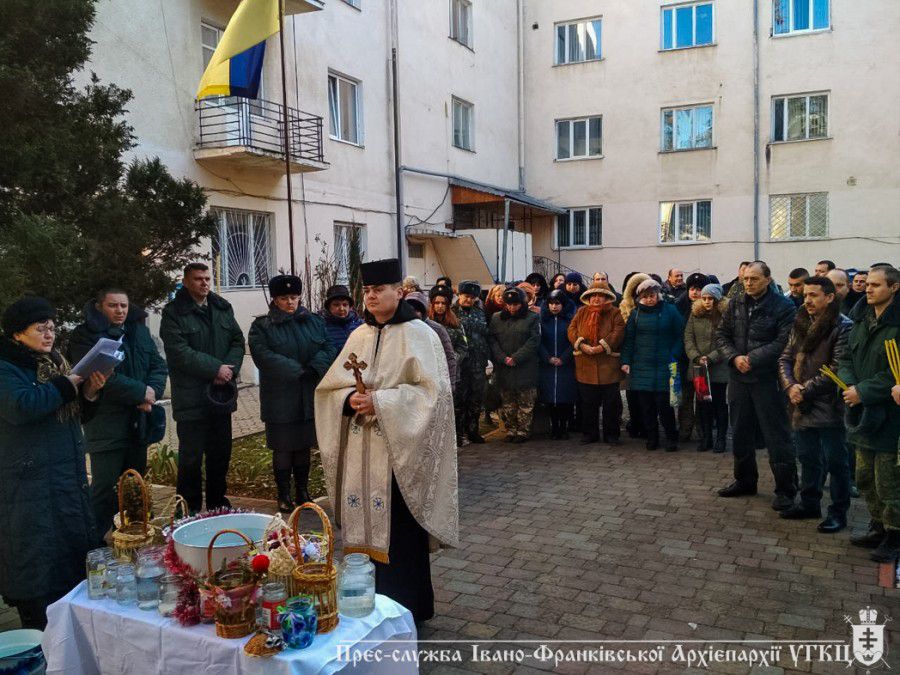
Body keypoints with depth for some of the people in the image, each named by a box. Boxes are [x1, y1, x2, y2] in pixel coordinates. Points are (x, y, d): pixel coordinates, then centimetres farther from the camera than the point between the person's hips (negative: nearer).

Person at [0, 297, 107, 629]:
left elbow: (78, 415, 16)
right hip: (31, 484, -7)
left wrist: (90, 393, -4)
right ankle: (41, 634, 11)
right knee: (40, 562, -2)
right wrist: (68, 383, -18)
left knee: (73, 548, 12)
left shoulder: (53, 363, 13)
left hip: (69, 478, 8)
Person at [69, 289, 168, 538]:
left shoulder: (139, 331, 11)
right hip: (106, 426, -6)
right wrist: (141, 392, -18)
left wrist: (152, 392, -13)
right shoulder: (85, 336, -8)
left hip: (138, 423, 6)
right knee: (105, 489, -5)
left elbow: (159, 365, 7)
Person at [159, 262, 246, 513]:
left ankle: (217, 503, 29)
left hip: (221, 394, 6)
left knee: (221, 454, 15)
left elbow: (238, 341, 8)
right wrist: (216, 369, -17)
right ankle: (190, 510, 13)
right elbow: (179, 352, -16)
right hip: (191, 397, -6)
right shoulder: (174, 313, -7)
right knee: (191, 457, 1)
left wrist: (230, 368, -10)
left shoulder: (223, 308, 11)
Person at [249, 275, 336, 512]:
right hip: (279, 399, -3)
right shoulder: (262, 326, -2)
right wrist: (298, 371, -20)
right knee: (283, 448, 4)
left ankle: (302, 492, 24)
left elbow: (328, 349, 2)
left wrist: (314, 369, -17)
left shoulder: (314, 321, 9)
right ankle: (284, 496, 15)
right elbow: (264, 357, -16)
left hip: (309, 397, 3)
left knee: (304, 446, 12)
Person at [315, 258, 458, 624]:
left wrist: (381, 401, -20)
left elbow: (432, 390, -14)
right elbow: (330, 387, 10)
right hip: (361, 450, 5)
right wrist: (350, 399, -11)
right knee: (367, 524, 8)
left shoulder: (419, 334, -6)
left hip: (399, 449, -5)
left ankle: (406, 607, 16)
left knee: (398, 529, 0)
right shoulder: (358, 336, 10)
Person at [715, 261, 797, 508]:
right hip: (738, 377, 6)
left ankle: (786, 489, 10)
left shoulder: (783, 306, -8)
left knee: (777, 435, -1)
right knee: (741, 432, 15)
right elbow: (721, 335, 8)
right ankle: (745, 480, 30)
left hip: (768, 379, -5)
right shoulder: (735, 304, 8)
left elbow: (783, 342, -15)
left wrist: (753, 359, -18)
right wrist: (734, 357, -9)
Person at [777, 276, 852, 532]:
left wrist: (807, 389, -15)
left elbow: (837, 368, -17)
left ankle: (838, 512, 16)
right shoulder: (801, 324, 11)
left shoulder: (843, 327, -11)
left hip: (829, 407, -7)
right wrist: (790, 386, -7)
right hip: (802, 405, 7)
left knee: (835, 461, 4)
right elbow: (785, 358, 10)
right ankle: (809, 503, 33)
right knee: (808, 458, 18)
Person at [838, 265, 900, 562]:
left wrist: (863, 391, -19)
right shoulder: (862, 318, 8)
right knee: (865, 478, 19)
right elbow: (846, 358, 10)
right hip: (863, 412, 8)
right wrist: (849, 384, -8)